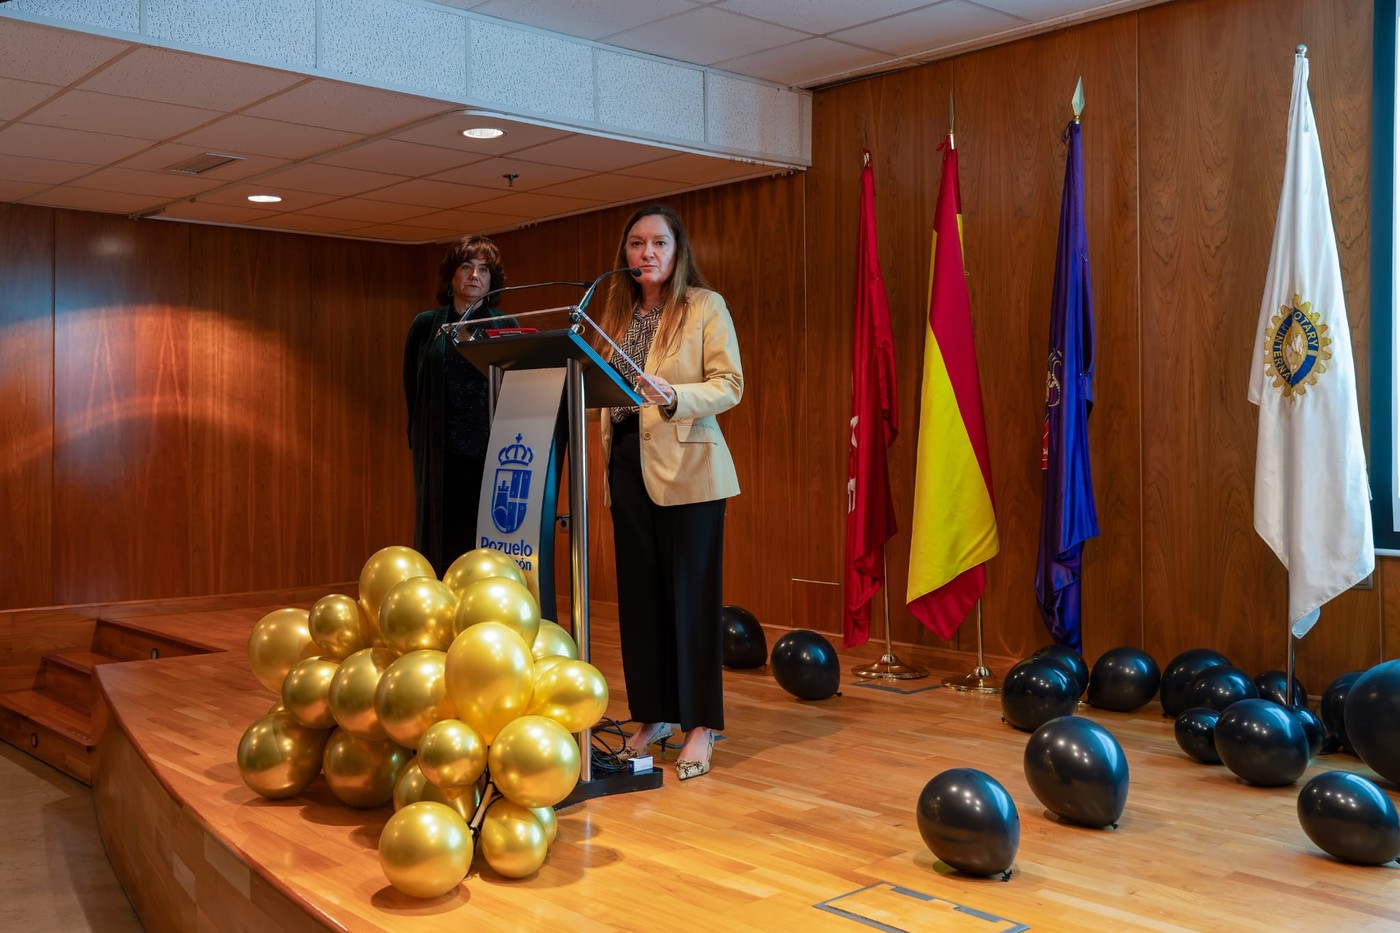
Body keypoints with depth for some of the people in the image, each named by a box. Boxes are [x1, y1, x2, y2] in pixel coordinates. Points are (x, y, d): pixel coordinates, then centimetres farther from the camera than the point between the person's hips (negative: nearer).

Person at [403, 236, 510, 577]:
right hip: (442, 458, 0)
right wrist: (422, 444, 8)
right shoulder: (426, 326, 9)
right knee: (446, 551, 1)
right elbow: (413, 392, 12)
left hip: (494, 455, 0)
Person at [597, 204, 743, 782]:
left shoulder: (706, 306, -1)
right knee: (639, 593, 8)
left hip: (687, 468, -5)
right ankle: (653, 716, 19)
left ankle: (700, 726, 6)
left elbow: (730, 385, -8)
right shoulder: (618, 313, 14)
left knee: (693, 593, -1)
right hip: (629, 467, 5)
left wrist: (674, 397, -23)